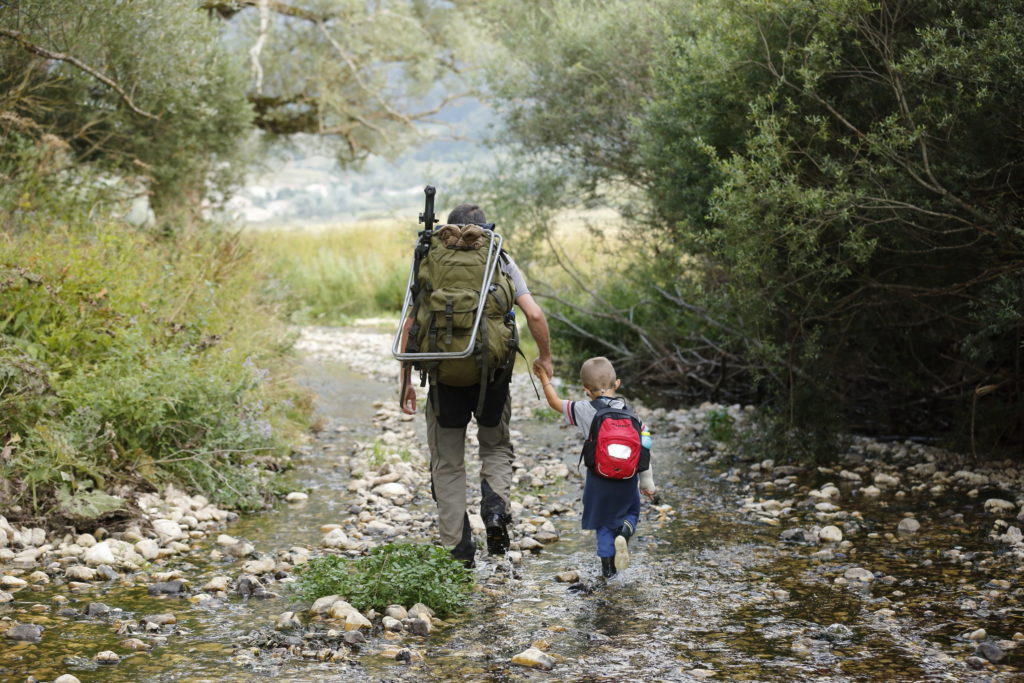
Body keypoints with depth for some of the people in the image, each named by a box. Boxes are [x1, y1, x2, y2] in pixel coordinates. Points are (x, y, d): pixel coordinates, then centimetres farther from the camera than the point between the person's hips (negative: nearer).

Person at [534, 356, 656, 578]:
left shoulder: (584, 411, -9)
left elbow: (555, 402, 5)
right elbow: (641, 449, -1)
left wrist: (545, 380, 21)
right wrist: (647, 482, 8)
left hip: (599, 478, -1)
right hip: (627, 478, 1)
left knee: (603, 522, 15)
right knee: (631, 512, 21)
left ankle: (608, 565, 12)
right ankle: (625, 530, -11)